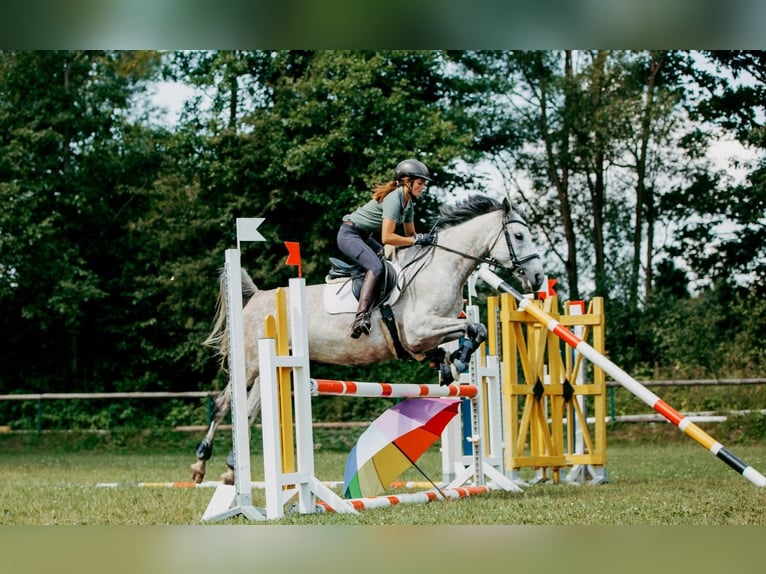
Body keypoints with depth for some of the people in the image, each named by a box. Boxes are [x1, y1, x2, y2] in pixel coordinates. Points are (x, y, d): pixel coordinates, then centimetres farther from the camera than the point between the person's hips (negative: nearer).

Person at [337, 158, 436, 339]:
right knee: (376, 267, -29)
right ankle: (361, 317, -40)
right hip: (349, 234, -11)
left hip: (365, 237, 11)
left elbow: (409, 233, 15)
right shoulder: (394, 198, -23)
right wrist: (417, 240, -26)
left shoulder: (408, 202, 6)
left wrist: (425, 238, -5)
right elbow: (387, 238, -30)